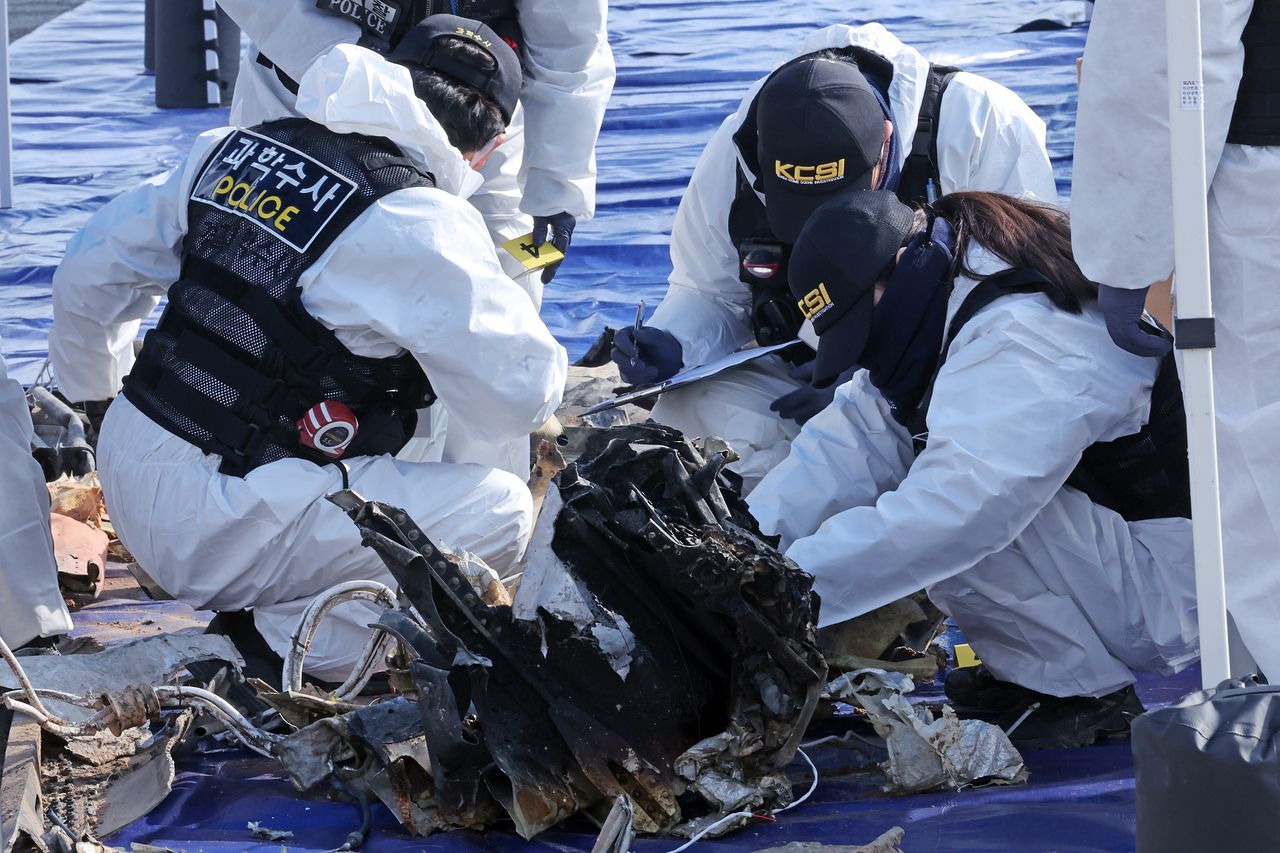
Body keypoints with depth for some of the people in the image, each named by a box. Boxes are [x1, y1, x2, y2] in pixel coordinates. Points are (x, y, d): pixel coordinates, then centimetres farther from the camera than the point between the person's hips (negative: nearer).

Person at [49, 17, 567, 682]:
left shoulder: (234, 150, 8)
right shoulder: (420, 224, -14)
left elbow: (90, 275, 17)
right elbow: (518, 396, -10)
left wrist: (91, 390, 35)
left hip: (124, 472, 8)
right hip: (217, 533, -8)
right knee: (501, 511, -3)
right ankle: (299, 644, -5)